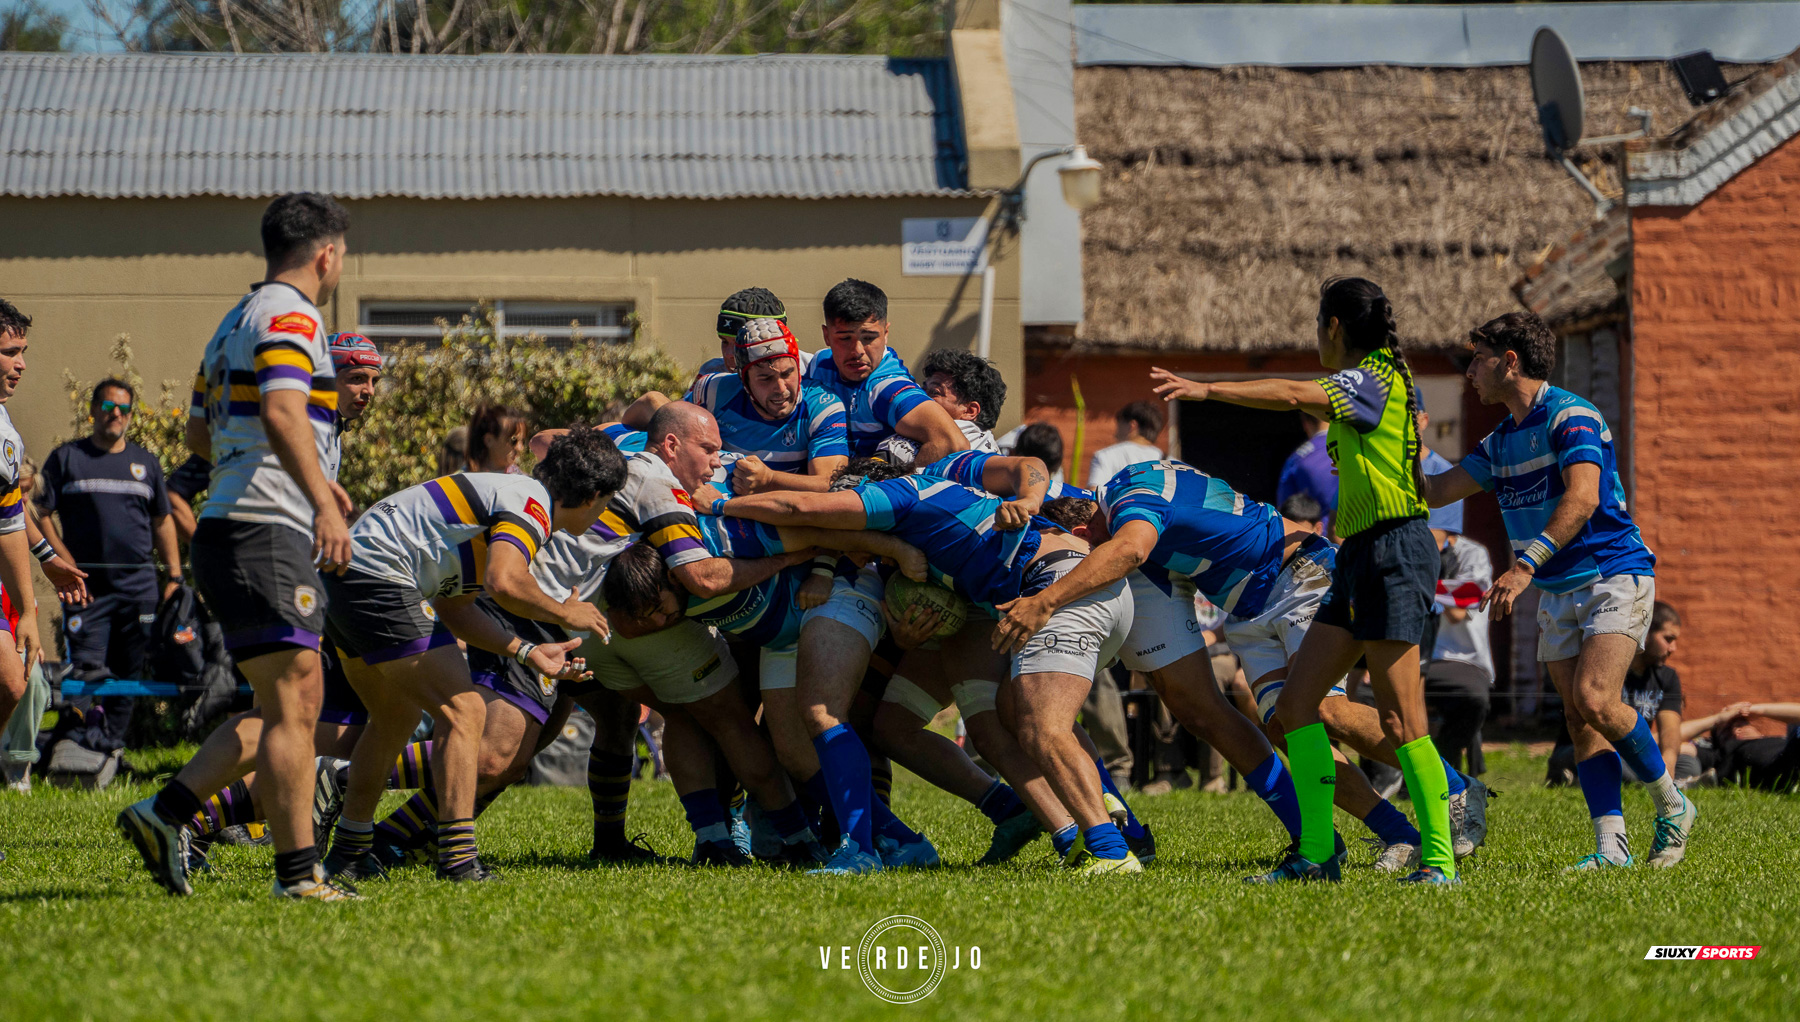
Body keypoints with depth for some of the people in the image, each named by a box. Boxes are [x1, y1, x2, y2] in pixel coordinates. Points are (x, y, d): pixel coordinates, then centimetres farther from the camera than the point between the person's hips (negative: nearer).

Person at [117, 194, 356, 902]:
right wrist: (322, 500, -33)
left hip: (229, 534, 10)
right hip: (264, 533, -10)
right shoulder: (288, 315, -9)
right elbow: (282, 414, -25)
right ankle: (298, 872, -11)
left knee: (291, 710, 11)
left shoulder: (238, 321, 22)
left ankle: (166, 813, 8)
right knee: (291, 705, -10)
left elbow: (199, 433, 28)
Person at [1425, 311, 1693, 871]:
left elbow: (1582, 499, -28)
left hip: (1615, 577, -8)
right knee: (1580, 720, -3)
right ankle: (1611, 845, -7)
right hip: (1557, 593, 8)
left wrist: (1526, 564, -36)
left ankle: (1672, 807, -4)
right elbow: (1438, 490, 17)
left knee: (1593, 699, -22)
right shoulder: (1501, 441, 12)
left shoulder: (1572, 416, -14)